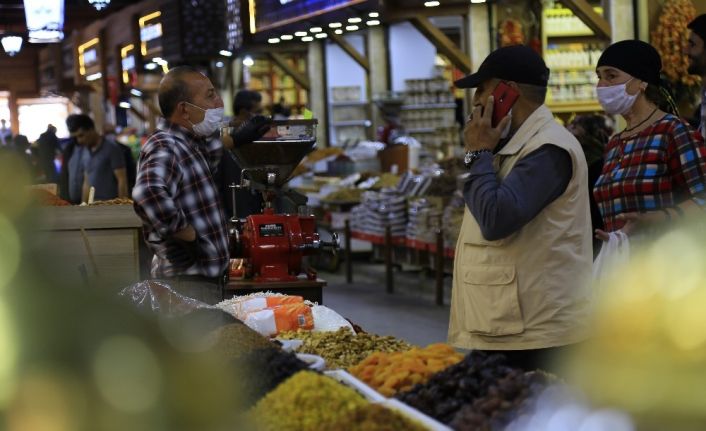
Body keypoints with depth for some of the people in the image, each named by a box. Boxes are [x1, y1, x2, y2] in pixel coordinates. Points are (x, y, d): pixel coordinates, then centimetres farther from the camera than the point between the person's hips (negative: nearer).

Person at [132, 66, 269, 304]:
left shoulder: (189, 143, 12)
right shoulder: (164, 149, -19)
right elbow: (149, 196, -39)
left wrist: (236, 139, 30)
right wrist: (190, 236, -28)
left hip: (208, 278, 10)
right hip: (188, 284, -10)